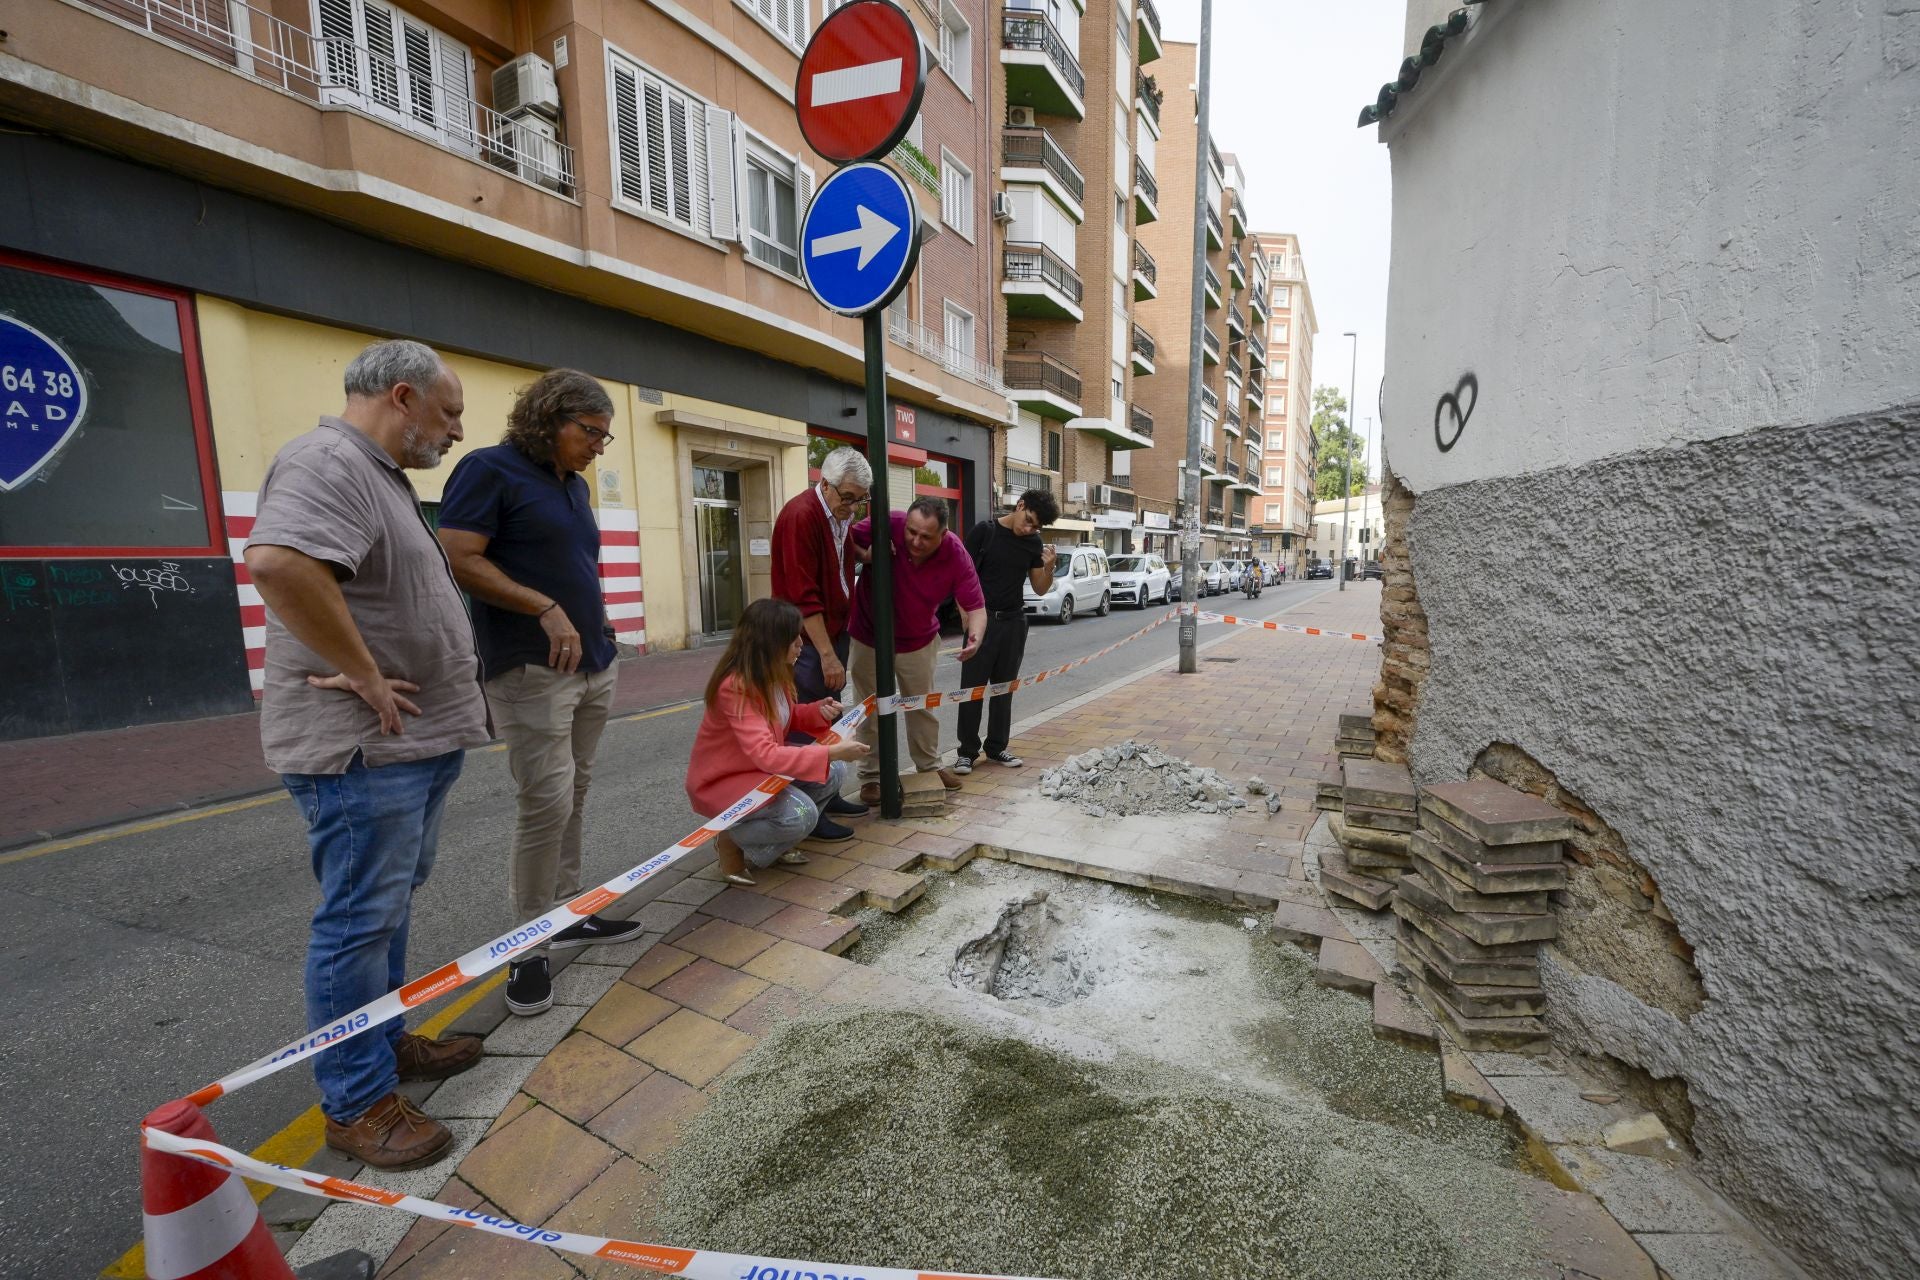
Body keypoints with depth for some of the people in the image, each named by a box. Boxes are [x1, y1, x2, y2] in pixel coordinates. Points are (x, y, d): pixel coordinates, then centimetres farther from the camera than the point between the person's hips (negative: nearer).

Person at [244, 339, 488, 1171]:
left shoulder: (380, 474, 18)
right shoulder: (329, 461, -15)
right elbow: (276, 562, -34)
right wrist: (364, 675, -25)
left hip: (416, 739, 11)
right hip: (362, 749, -11)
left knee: (390, 907, 20)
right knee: (360, 922, 1)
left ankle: (386, 1042, 36)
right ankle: (358, 1102, 16)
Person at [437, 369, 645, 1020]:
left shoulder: (575, 484, 17)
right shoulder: (489, 470, -6)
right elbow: (459, 559, -15)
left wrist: (594, 626, 14)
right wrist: (546, 609, -19)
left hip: (593, 665, 8)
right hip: (531, 670, -8)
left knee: (573, 796, 13)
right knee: (546, 802, -7)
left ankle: (566, 912, 26)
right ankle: (531, 942, 9)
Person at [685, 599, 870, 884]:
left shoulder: (773, 673, -4)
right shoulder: (736, 687, -31)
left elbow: (786, 717, 13)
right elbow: (766, 755, -39)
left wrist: (819, 710, -9)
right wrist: (832, 752, -39)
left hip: (762, 770, 9)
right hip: (721, 781, -9)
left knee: (834, 773, -6)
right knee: (802, 814, -29)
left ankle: (776, 843, 9)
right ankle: (733, 843, -1)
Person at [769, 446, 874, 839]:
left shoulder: (841, 514, 10)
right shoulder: (801, 516, -18)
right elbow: (803, 596, -22)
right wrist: (827, 655, -21)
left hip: (834, 632, 9)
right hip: (808, 640, -9)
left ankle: (828, 797, 28)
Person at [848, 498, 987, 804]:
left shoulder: (957, 556, -23)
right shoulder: (885, 526, -28)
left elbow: (975, 605, -20)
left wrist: (975, 636, -40)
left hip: (918, 641, 2)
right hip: (869, 637, -1)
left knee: (923, 707, 19)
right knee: (870, 710, 7)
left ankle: (930, 766, 39)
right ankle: (871, 777, 23)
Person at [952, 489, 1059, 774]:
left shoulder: (1034, 543, 4)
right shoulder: (984, 531, -7)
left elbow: (1041, 589, 8)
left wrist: (1049, 567, -11)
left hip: (1014, 621, 4)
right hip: (982, 619, -4)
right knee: (972, 686, 0)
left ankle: (996, 747, 22)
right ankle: (967, 750, 11)